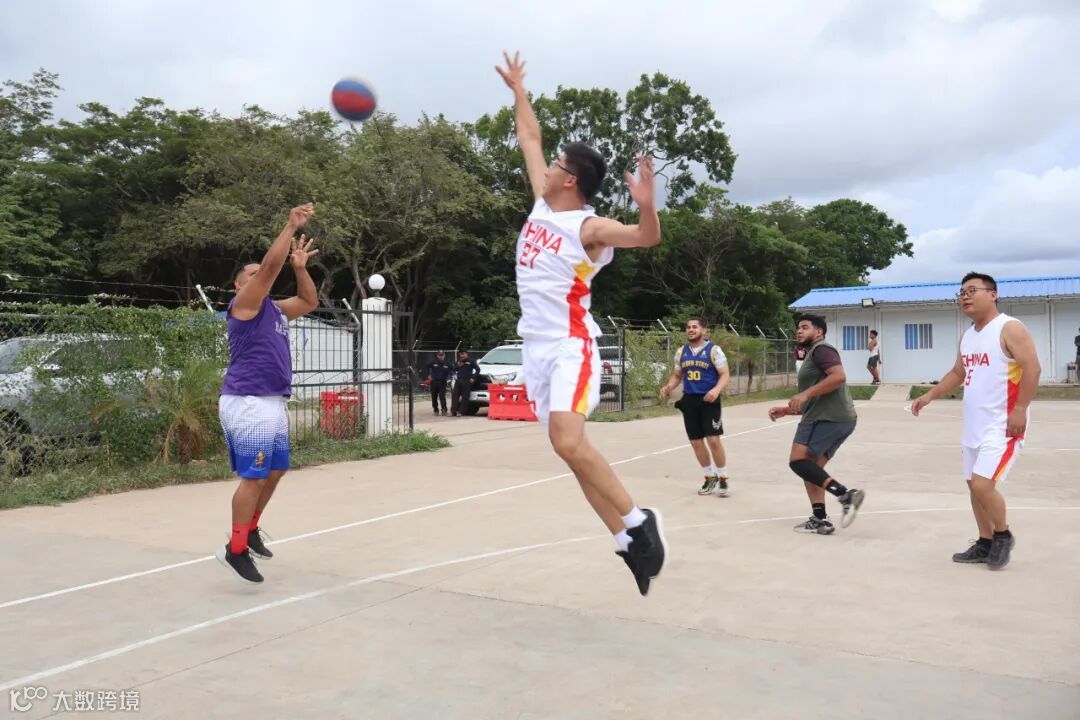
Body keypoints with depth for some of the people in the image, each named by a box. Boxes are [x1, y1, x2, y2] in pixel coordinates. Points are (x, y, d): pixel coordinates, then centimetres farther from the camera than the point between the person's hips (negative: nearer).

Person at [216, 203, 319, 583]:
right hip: (248, 403, -9)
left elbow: (309, 302, 25)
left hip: (273, 403, 9)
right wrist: (291, 226, -15)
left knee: (275, 470, 16)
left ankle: (250, 530, 30)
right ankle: (236, 549, 0)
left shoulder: (274, 308, 18)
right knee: (253, 476, -9)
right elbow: (271, 266, -17)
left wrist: (300, 266, 13)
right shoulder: (244, 304, -5)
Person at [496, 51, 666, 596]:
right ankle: (628, 543, 9)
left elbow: (647, 238, -25)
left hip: (570, 346, -8)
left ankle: (639, 522, -9)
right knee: (571, 451, 4)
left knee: (568, 442, -26)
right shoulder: (542, 204, 10)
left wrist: (646, 204, -43)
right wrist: (517, 88, 30)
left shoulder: (589, 227, -10)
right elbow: (529, 137, 22)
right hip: (536, 345, 8)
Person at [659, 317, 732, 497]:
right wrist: (668, 387, -1)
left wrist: (717, 389, -26)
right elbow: (677, 375, 19)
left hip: (708, 400, -5)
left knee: (713, 439, -10)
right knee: (696, 442, 7)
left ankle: (723, 479, 6)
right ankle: (710, 477, 23)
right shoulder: (681, 352, 10)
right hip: (689, 400, 5)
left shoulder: (713, 350, -5)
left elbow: (725, 374, -8)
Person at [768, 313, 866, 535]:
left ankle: (845, 495, -21)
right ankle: (820, 520, 7)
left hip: (829, 417, -10)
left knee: (798, 461, -13)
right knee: (810, 467, 11)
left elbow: (838, 376, -21)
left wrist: (806, 394, -23)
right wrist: (785, 410, 22)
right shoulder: (812, 357, 29)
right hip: (839, 419, 10)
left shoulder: (821, 349, -3)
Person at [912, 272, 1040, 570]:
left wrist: (1020, 410, -24)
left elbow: (1032, 367, -19)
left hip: (1002, 425, -9)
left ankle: (1004, 536, 9)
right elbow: (957, 373, 24)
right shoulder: (967, 336, 13)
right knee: (974, 485, 13)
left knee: (982, 484, -15)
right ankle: (986, 543, 26)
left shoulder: (1009, 328, -12)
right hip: (975, 426, 9)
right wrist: (929, 396, 13)